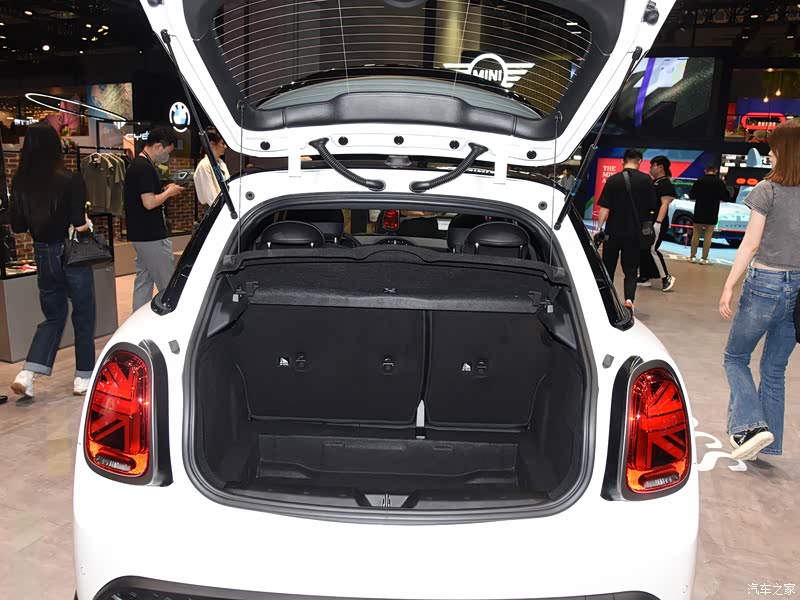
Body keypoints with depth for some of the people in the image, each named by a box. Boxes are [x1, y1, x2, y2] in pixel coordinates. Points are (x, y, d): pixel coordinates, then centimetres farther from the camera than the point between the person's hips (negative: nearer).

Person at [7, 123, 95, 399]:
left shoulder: (19, 183, -1)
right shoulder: (70, 180, -15)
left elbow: (17, 226, 3)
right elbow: (79, 225, -18)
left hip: (43, 256, 5)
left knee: (53, 317, 19)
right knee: (83, 316, 11)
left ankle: (27, 373, 7)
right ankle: (83, 377, 18)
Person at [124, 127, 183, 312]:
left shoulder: (136, 165, 15)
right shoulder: (145, 167, -17)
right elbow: (149, 203, -23)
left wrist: (165, 191, 10)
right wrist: (169, 192, -9)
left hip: (141, 235, 10)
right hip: (151, 236, -10)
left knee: (143, 281, 14)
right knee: (167, 286, -2)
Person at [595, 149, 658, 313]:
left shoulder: (613, 180, -7)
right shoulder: (646, 180, -3)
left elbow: (604, 207, -11)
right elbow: (652, 207, 1)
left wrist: (599, 228, -6)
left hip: (613, 231, 0)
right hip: (634, 232, 1)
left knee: (608, 267, 15)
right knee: (631, 270, 7)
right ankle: (629, 299, -14)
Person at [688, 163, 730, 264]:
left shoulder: (699, 181, -3)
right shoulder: (719, 182, -7)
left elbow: (691, 195, 2)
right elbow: (726, 198, -5)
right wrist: (719, 198, 14)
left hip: (699, 212, 2)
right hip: (712, 214, -2)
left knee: (696, 234, 9)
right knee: (708, 235, 1)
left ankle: (692, 257, 10)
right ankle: (704, 259, 0)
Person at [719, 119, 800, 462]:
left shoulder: (769, 190, -10)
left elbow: (751, 245, -12)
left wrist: (729, 286, -8)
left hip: (765, 282, -5)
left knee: (735, 357, 12)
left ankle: (751, 426, -4)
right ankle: (768, 443, 21)